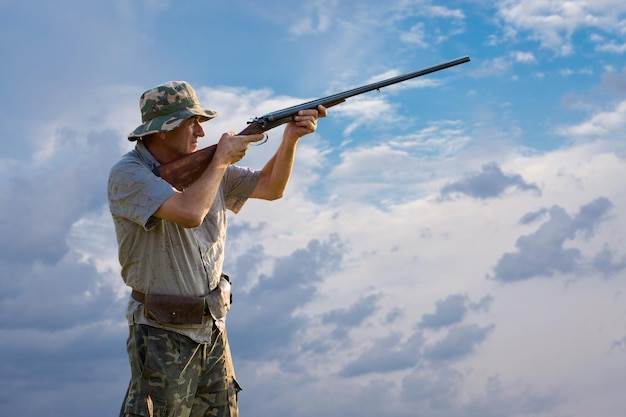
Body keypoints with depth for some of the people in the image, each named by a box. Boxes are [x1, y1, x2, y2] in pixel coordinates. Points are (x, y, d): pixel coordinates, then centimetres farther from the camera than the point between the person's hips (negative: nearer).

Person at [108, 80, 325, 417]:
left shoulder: (204, 167, 7)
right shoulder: (127, 175, -15)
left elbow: (270, 187, 13)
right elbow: (190, 213, -30)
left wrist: (291, 136, -2)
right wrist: (222, 159, -16)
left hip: (212, 329, 7)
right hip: (162, 335, -7)